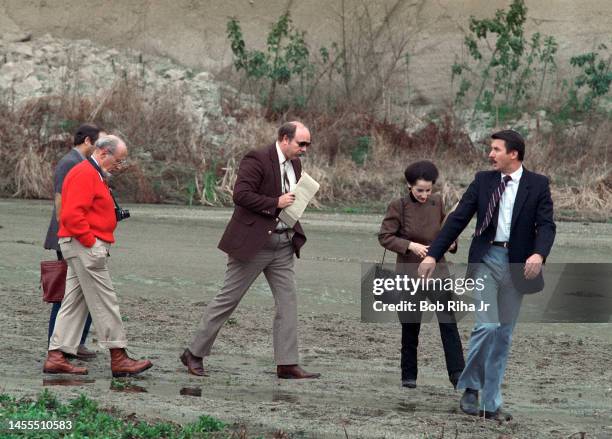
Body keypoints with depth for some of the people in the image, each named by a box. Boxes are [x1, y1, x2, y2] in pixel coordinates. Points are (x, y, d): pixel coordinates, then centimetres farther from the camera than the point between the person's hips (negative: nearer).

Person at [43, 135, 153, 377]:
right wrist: (91, 241, -19)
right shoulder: (84, 174, -14)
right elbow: (72, 215, -24)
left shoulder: (94, 175, 20)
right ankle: (118, 358, -5)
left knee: (74, 303, 9)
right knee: (104, 303, -7)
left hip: (86, 247, 11)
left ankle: (56, 357, 8)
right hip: (85, 247, -11)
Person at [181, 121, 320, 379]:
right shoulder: (257, 160, -13)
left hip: (283, 244, 8)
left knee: (288, 302, 2)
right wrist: (276, 203, -21)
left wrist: (296, 204, 5)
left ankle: (287, 364, 5)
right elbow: (241, 194, -22)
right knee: (228, 299, -1)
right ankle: (194, 354, 10)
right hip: (253, 242, -8)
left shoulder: (295, 165, 12)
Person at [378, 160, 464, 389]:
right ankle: (409, 376, 19)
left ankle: (457, 374, -9)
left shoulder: (437, 202, 5)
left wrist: (450, 242, -3)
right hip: (409, 273, -2)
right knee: (410, 327, 5)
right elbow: (384, 237, -7)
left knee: (448, 322, -9)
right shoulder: (399, 206, -7)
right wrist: (410, 245, -19)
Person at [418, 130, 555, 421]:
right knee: (487, 325, -16)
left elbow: (546, 224, -9)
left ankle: (490, 403, 13)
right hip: (487, 259, -1)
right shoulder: (483, 181, 5)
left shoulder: (537, 185, 1)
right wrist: (433, 254, -3)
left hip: (517, 264, 1)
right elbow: (458, 219, 4)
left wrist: (539, 254, -29)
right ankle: (470, 387, 4)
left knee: (503, 335, 6)